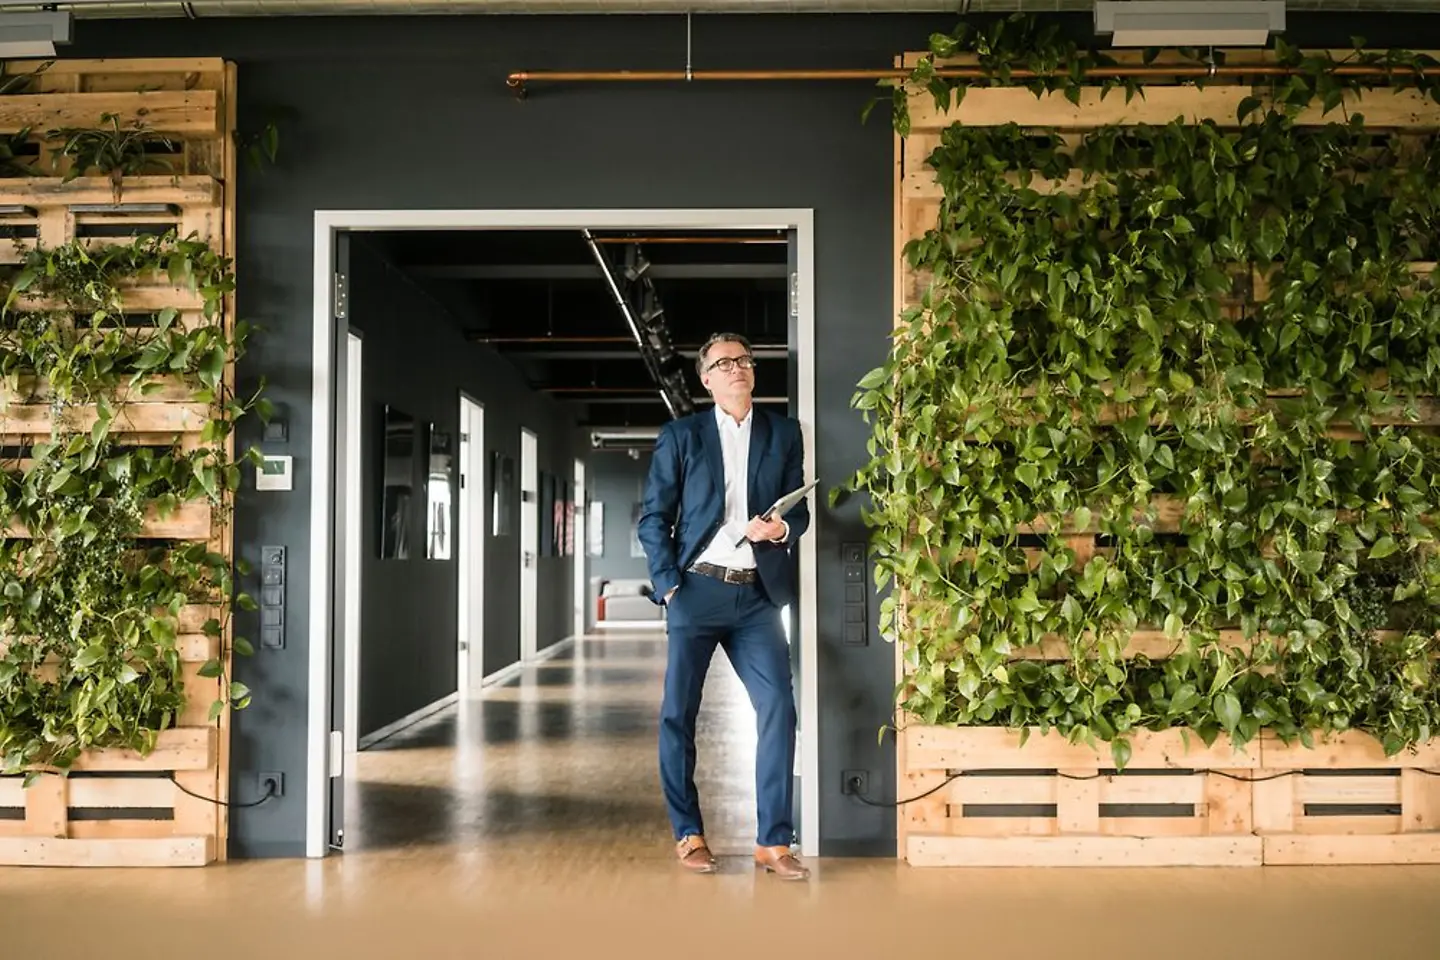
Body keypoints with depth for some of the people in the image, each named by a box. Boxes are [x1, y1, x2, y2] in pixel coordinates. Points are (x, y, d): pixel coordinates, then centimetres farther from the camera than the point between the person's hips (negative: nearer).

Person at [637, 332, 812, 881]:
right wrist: (668, 584, -8)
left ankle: (773, 841, 2)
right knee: (678, 714, 2)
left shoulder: (783, 435, 10)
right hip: (697, 589, -1)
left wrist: (782, 528, -11)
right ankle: (688, 834, 16)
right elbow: (653, 517, 2)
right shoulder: (680, 436, 4)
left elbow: (800, 511, 12)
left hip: (757, 595, 1)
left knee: (778, 709, -6)